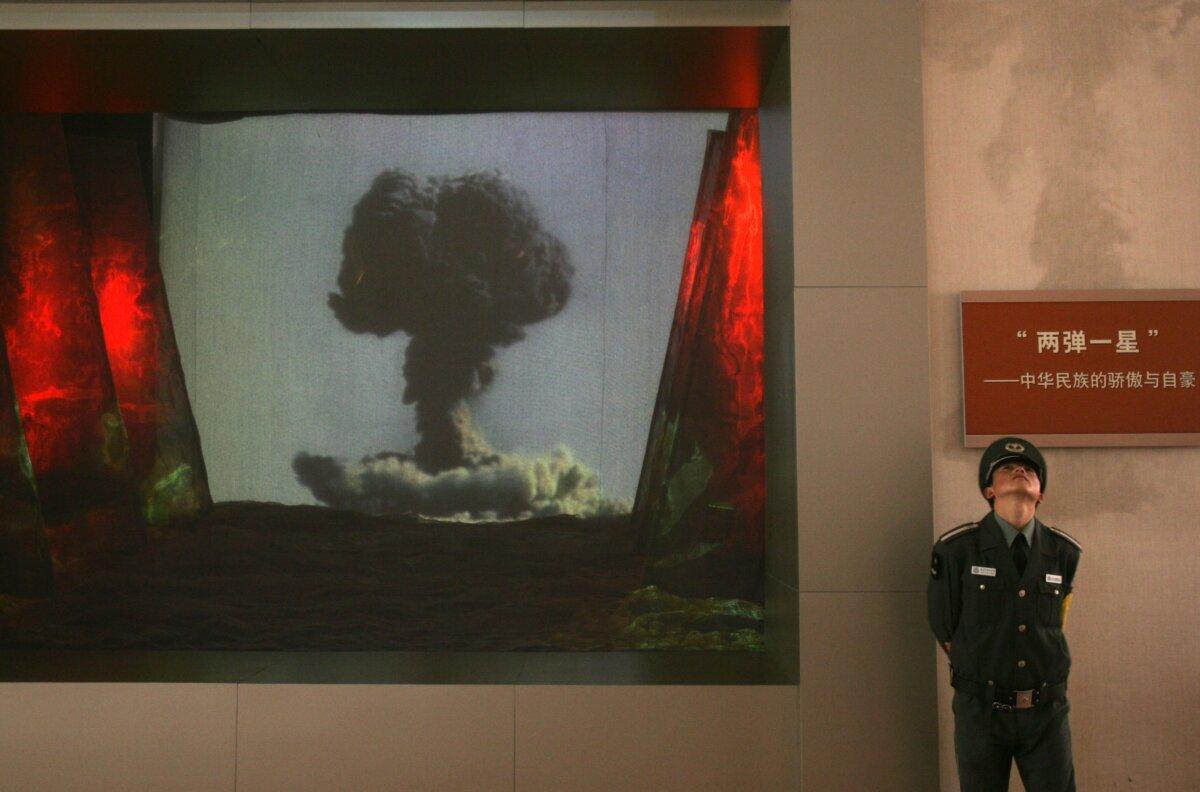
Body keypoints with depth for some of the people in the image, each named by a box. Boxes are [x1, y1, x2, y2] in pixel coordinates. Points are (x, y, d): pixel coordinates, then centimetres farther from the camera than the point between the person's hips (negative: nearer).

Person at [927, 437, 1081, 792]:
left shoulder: (1064, 552, 2)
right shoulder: (957, 550, -7)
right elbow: (945, 629, 3)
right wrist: (977, 676, 8)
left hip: (1046, 709, 2)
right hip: (981, 709, -2)